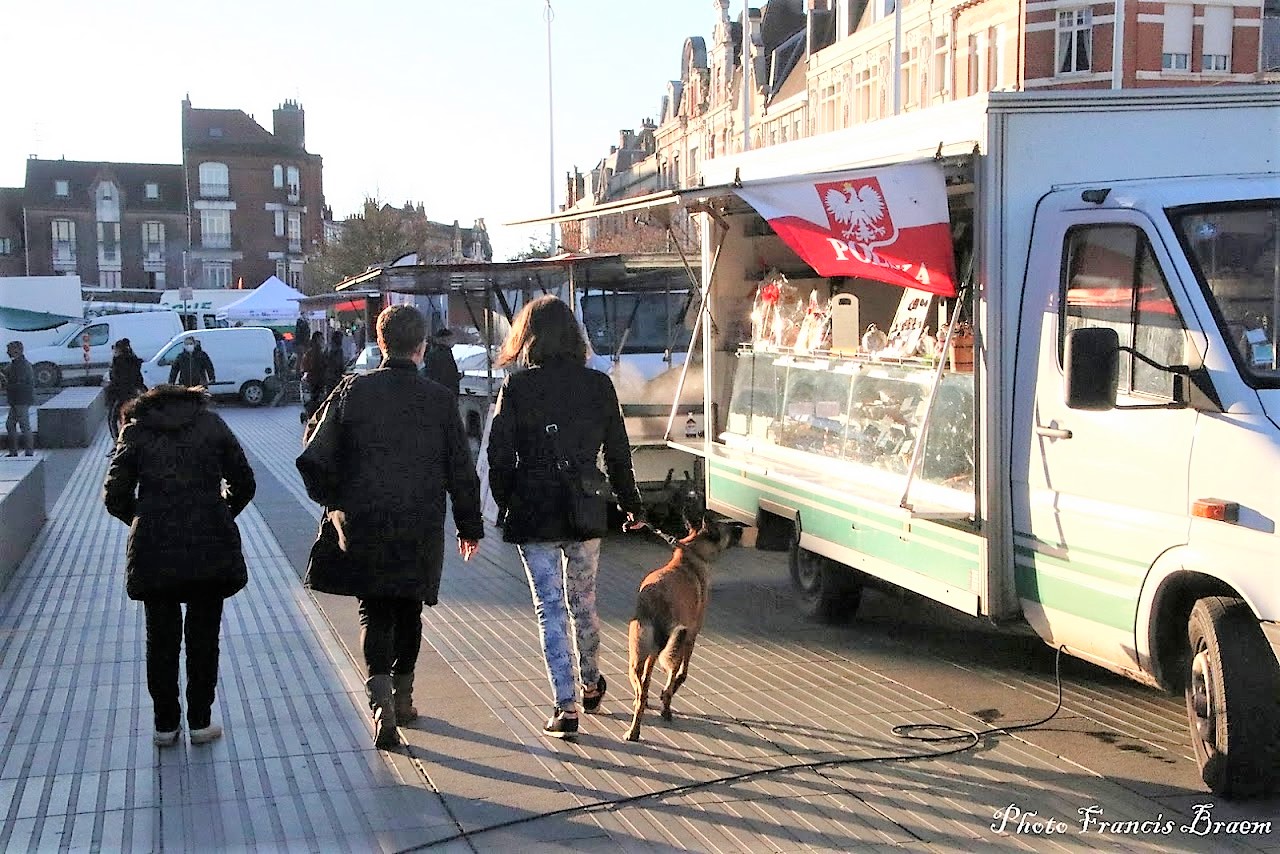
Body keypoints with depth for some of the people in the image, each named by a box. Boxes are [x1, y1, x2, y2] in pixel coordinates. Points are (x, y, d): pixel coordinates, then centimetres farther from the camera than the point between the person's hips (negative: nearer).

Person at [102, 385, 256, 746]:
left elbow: (115, 496, 2)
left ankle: (165, 724, 20)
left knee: (161, 636, 13)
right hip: (211, 547, 0)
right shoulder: (212, 423, 8)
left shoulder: (135, 431, 7)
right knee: (203, 635, 11)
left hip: (155, 550, 0)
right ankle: (200, 722, 17)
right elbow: (243, 482, 7)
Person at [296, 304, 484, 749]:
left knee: (375, 613, 5)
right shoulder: (439, 399, -3)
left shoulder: (354, 389, -4)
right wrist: (470, 527, 13)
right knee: (409, 611, 17)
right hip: (421, 529, 1)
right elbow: (462, 470, 2)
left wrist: (334, 501, 10)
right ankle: (402, 697, 29)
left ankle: (382, 701, -12)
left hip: (361, 525, -1)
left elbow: (315, 456, -6)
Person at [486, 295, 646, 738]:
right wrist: (631, 506, 17)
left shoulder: (516, 386, -9)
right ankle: (591, 683, 37)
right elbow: (618, 453, 6)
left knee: (549, 606, 2)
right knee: (583, 598, 20)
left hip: (533, 513, -3)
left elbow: (499, 455, -8)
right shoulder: (598, 385, 0)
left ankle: (565, 705, -1)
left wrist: (506, 506, 7)